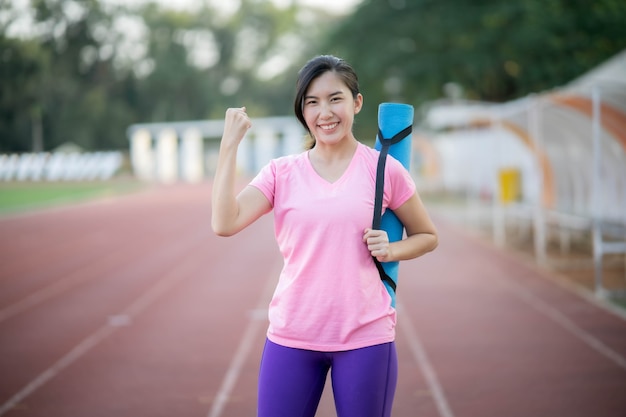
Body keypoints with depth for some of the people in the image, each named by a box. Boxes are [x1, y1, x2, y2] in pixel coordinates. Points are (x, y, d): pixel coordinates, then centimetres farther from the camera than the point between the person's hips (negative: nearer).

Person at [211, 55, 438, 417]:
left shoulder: (384, 169, 0)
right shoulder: (282, 173, 3)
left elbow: (427, 236, 12)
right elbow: (225, 223, -12)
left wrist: (390, 250, -8)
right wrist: (230, 144, -10)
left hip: (365, 337, -1)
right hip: (291, 337, 1)